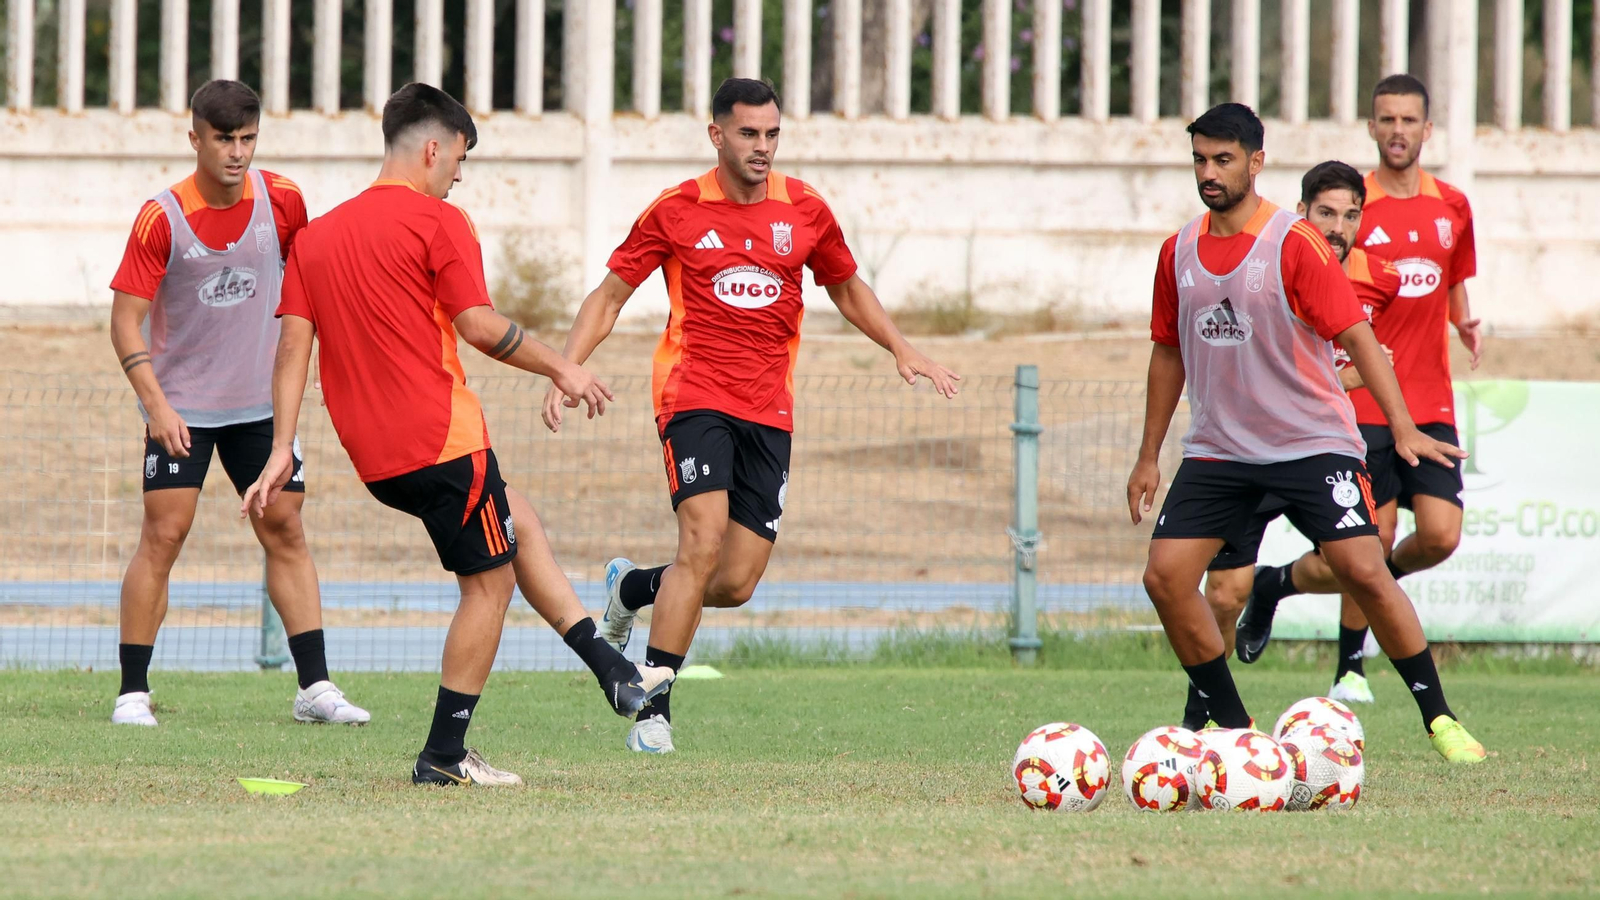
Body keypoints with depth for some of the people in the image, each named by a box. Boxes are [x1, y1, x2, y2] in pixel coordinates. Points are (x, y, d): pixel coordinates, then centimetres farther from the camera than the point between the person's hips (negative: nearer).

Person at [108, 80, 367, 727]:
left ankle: (314, 687, 8)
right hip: (181, 406, -4)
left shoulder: (282, 201, -5)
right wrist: (155, 402, -22)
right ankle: (132, 693, -5)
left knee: (286, 531, 4)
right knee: (163, 534, -10)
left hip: (260, 403, 4)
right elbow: (125, 319, -13)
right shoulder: (162, 217, -15)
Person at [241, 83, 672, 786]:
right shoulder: (439, 222, -7)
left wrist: (282, 450, 5)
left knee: (518, 524, 24)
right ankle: (443, 755, 3)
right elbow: (479, 326, -14)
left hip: (374, 457, 8)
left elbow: (293, 344, 7)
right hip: (440, 439, -8)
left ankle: (616, 675, 25)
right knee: (489, 582, 4)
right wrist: (561, 369, -2)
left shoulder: (317, 235, 13)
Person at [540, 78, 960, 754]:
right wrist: (566, 370, -8)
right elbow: (608, 297, 6)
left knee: (736, 584, -2)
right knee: (703, 543, -22)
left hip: (768, 410, 4)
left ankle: (631, 588, 30)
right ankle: (654, 711, -13)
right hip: (695, 392, -3)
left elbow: (847, 289, 23)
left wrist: (901, 350, 9)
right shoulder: (676, 212, -1)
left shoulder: (804, 210, 7)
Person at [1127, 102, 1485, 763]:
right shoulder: (1179, 253, 6)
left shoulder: (1295, 244, -10)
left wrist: (1402, 427, -22)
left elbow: (1356, 334, -12)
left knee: (1364, 571, -16)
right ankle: (1232, 725, 6)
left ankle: (1439, 719, -2)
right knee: (1165, 576, -9)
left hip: (1312, 443, -5)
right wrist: (1149, 457, 19)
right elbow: (1169, 354, 17)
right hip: (1217, 448, 5)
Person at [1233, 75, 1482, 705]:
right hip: (1364, 404, -4)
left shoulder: (1453, 208, 10)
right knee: (1375, 540, -10)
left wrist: (1467, 325, 3)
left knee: (1440, 535, -10)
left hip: (1431, 405, 4)